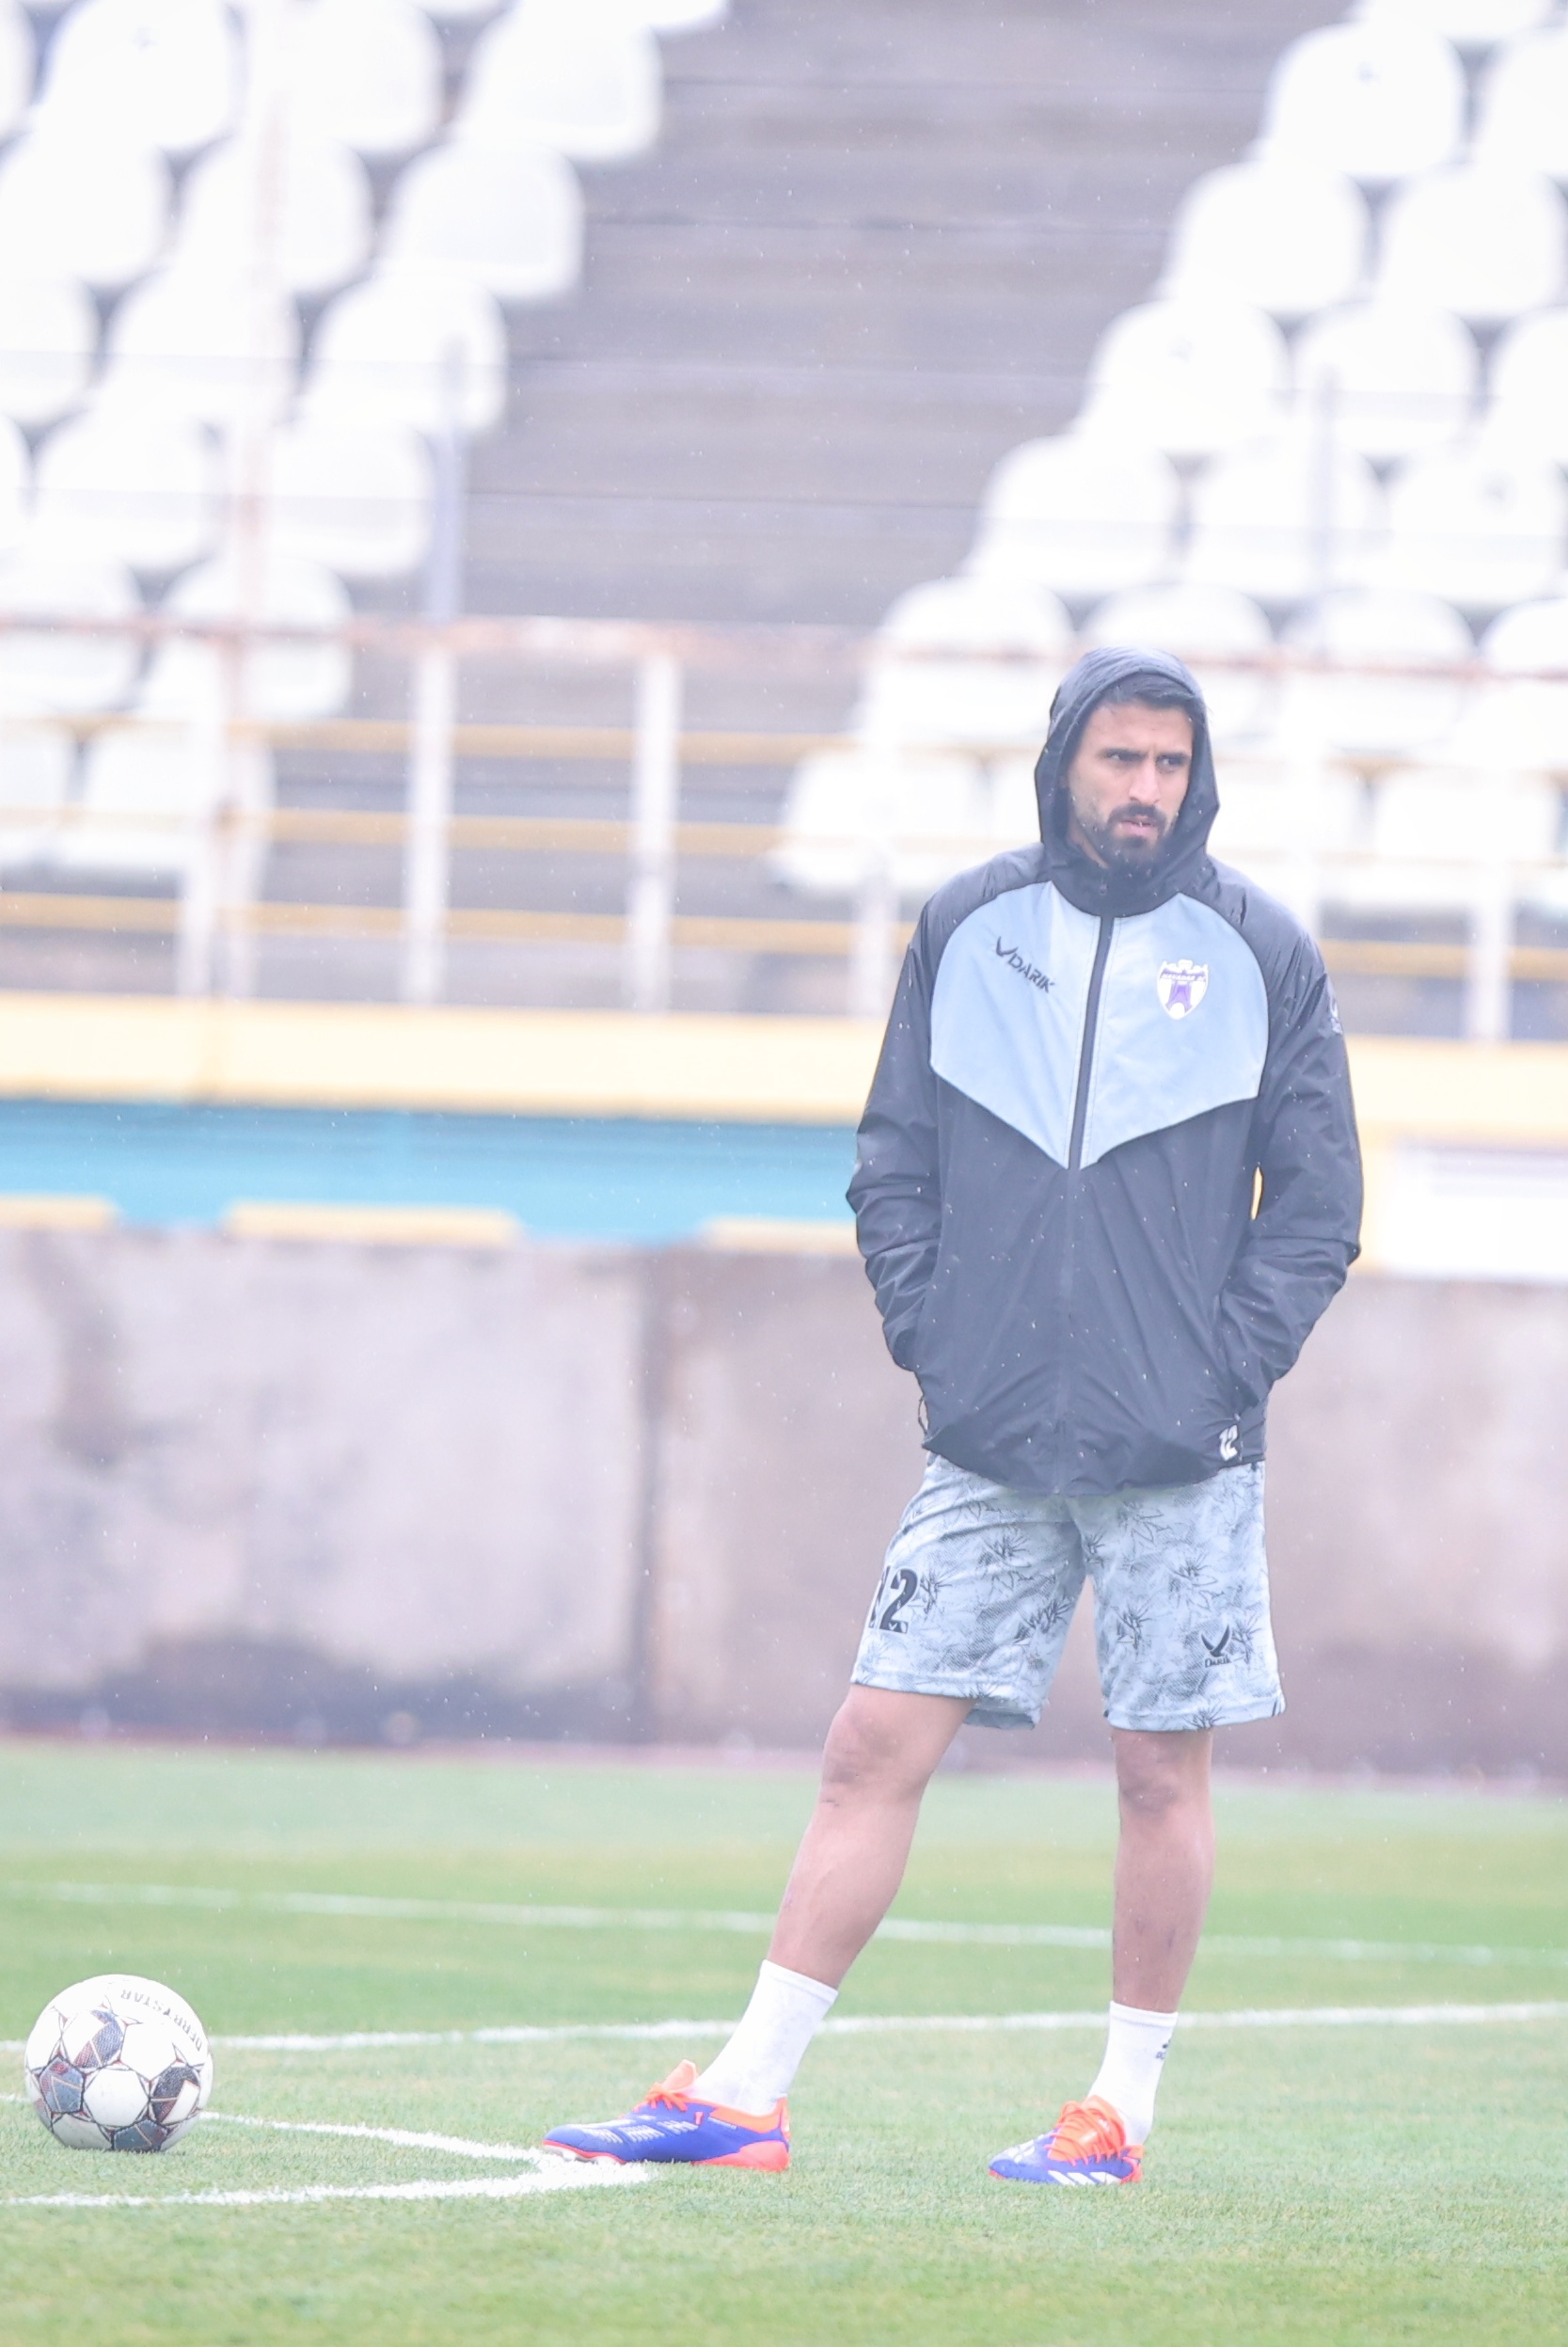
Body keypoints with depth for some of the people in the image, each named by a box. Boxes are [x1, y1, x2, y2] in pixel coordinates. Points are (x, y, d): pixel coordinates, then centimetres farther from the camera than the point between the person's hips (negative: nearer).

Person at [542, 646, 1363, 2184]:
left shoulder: (1259, 955, 1)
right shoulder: (964, 931, 7)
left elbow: (1318, 1204, 3)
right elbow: (894, 1162, 12)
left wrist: (1228, 1370, -7)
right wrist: (930, 1335, -1)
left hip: (1176, 1457, -2)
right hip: (990, 1448, 2)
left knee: (1161, 1772, 1)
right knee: (875, 1748, -2)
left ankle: (1122, 2110, 12)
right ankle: (745, 2097, -1)